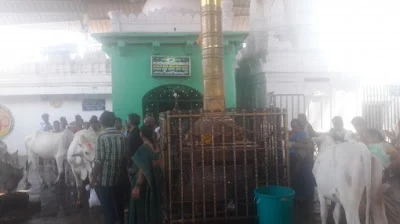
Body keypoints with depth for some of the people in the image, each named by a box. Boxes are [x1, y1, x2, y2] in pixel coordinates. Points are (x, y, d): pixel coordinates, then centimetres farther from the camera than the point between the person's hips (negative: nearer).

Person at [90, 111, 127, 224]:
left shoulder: (101, 137, -15)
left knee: (108, 208, 9)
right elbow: (125, 157, 5)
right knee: (119, 205, 19)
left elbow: (98, 161, -18)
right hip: (119, 178, 5)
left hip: (105, 179, -5)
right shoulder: (122, 136, -1)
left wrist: (93, 178, -7)